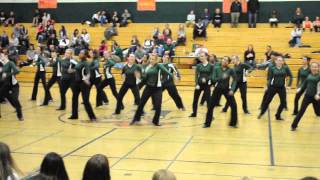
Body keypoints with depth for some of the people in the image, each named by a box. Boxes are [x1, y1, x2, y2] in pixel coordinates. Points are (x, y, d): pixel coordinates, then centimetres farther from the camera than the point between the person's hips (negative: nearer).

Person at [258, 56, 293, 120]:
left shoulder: (286, 68, -3)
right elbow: (270, 78, -4)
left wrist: (289, 85, -4)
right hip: (273, 87, -1)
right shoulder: (272, 69, -5)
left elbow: (290, 76, 1)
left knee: (283, 102, -2)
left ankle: (278, 116, 17)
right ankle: (261, 113, 26)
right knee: (267, 101, 7)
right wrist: (268, 86, -14)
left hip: (282, 87, 1)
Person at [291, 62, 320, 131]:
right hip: (307, 96, 3)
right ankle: (294, 126, 11)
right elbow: (305, 84, 15)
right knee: (301, 111, 4)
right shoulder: (309, 76, 5)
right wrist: (300, 89, 3)